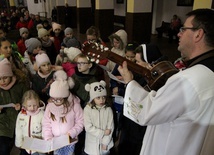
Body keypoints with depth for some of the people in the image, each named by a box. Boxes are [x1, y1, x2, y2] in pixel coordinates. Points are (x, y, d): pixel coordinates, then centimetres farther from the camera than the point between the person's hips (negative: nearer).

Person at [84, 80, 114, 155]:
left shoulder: (108, 109, -11)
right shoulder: (87, 109, -16)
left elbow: (110, 127, -8)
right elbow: (88, 127, -17)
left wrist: (105, 142, -9)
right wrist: (103, 133, -17)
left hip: (105, 142, 1)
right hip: (92, 143, -1)